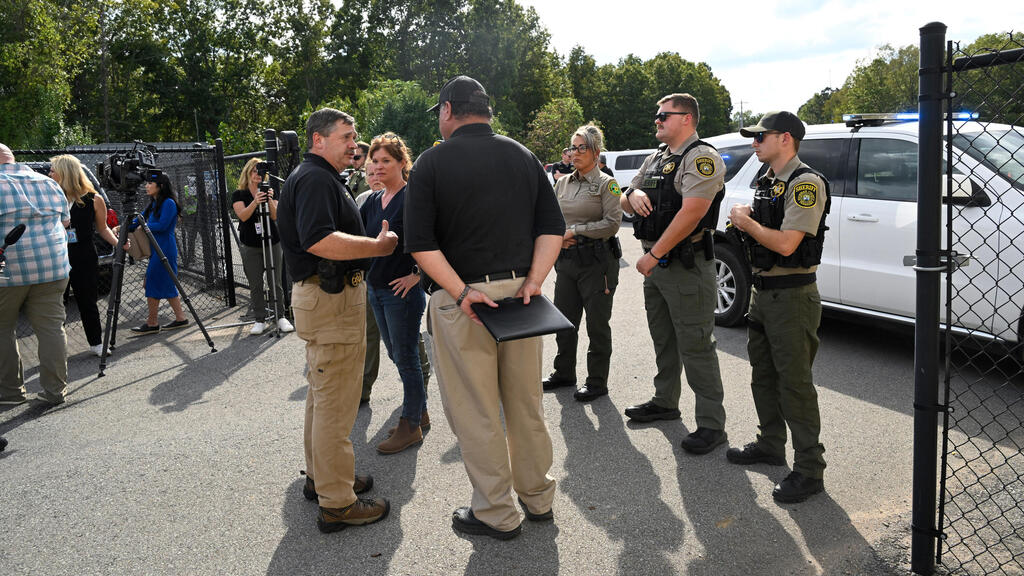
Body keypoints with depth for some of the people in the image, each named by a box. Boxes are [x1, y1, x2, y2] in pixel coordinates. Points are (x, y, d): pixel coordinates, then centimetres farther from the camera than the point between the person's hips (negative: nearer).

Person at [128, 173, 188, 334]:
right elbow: (139, 220, 14)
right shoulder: (153, 204, 16)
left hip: (164, 250, -9)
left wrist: (142, 225, -9)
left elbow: (162, 226, -19)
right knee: (166, 285, 11)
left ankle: (152, 323, 2)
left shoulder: (168, 203, -12)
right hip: (156, 249, 9)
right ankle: (180, 318, 17)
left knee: (153, 284, -5)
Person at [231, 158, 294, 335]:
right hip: (250, 246, -1)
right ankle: (260, 320, 10)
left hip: (272, 242, 1)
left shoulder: (269, 191, 8)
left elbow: (275, 216, -4)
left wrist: (269, 200, -21)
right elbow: (242, 215, -13)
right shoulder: (239, 194, 3)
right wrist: (255, 202, -28)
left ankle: (281, 317, 10)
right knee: (255, 284, 2)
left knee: (276, 282, 2)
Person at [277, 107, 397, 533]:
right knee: (335, 402, -6)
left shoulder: (321, 178, 19)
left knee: (323, 393, 20)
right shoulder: (315, 179, -15)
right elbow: (319, 240, -29)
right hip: (331, 296, -12)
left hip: (326, 294, 12)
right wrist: (378, 246, -22)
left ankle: (321, 477, 34)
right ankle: (336, 503, 3)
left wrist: (370, 242, 16)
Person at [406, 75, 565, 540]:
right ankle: (538, 497, 33)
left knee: (476, 411, 7)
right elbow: (553, 227, 3)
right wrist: (533, 281, -4)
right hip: (519, 293, 5)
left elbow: (420, 242, -16)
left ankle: (496, 514, 19)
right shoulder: (523, 156, 8)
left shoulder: (432, 162, -6)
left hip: (460, 299, -5)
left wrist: (461, 292, -17)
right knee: (526, 402, 18)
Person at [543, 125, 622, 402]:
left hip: (596, 261, -6)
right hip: (566, 259, 6)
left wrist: (575, 231, -13)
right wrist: (560, 237, -2)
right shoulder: (563, 183, 12)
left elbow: (612, 223, -13)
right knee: (564, 318, 13)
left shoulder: (606, 184, -4)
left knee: (597, 323, 2)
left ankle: (597, 382, 12)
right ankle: (564, 372, 28)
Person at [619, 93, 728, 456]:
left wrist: (653, 255, -21)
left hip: (686, 266, -9)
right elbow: (625, 203, 18)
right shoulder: (655, 160, 16)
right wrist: (633, 195, -7)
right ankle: (665, 402, 34)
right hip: (655, 266, 9)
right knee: (664, 340, 19)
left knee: (695, 347, -6)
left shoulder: (702, 158, -12)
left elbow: (691, 213, -23)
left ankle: (712, 424, 2)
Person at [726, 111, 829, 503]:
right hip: (762, 291, 10)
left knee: (794, 383, -4)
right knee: (763, 375, 18)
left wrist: (747, 222, -10)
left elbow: (786, 244, -25)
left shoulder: (806, 184, -16)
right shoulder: (767, 183, 15)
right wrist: (745, 220, 3)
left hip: (792, 297, -10)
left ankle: (809, 468, 5)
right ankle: (771, 445, 33)